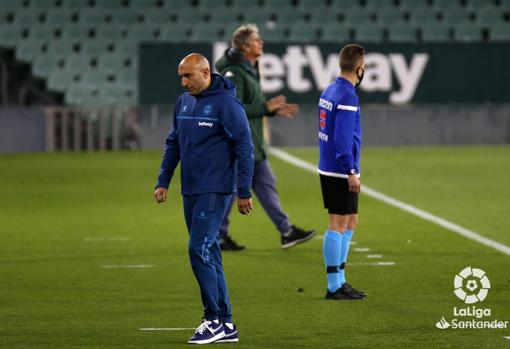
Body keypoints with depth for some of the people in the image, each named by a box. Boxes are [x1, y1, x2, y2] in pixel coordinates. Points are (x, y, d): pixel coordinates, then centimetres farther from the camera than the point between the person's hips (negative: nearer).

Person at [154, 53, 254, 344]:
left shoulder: (225, 102, -11)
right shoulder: (184, 102, 11)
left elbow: (244, 147, -12)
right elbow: (173, 143, 20)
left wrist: (244, 191, -13)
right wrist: (163, 181, 13)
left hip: (215, 190, -8)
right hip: (191, 190, 8)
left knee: (199, 250, -14)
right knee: (208, 254, 8)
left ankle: (214, 320, -7)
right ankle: (226, 325, 13)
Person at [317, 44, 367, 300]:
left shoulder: (329, 91, 12)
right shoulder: (347, 97, -17)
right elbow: (342, 138, -23)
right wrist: (351, 171, -21)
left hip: (328, 169, 9)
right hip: (340, 171, -9)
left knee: (350, 222, 16)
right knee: (338, 225, -5)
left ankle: (339, 281, 20)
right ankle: (334, 286, -1)